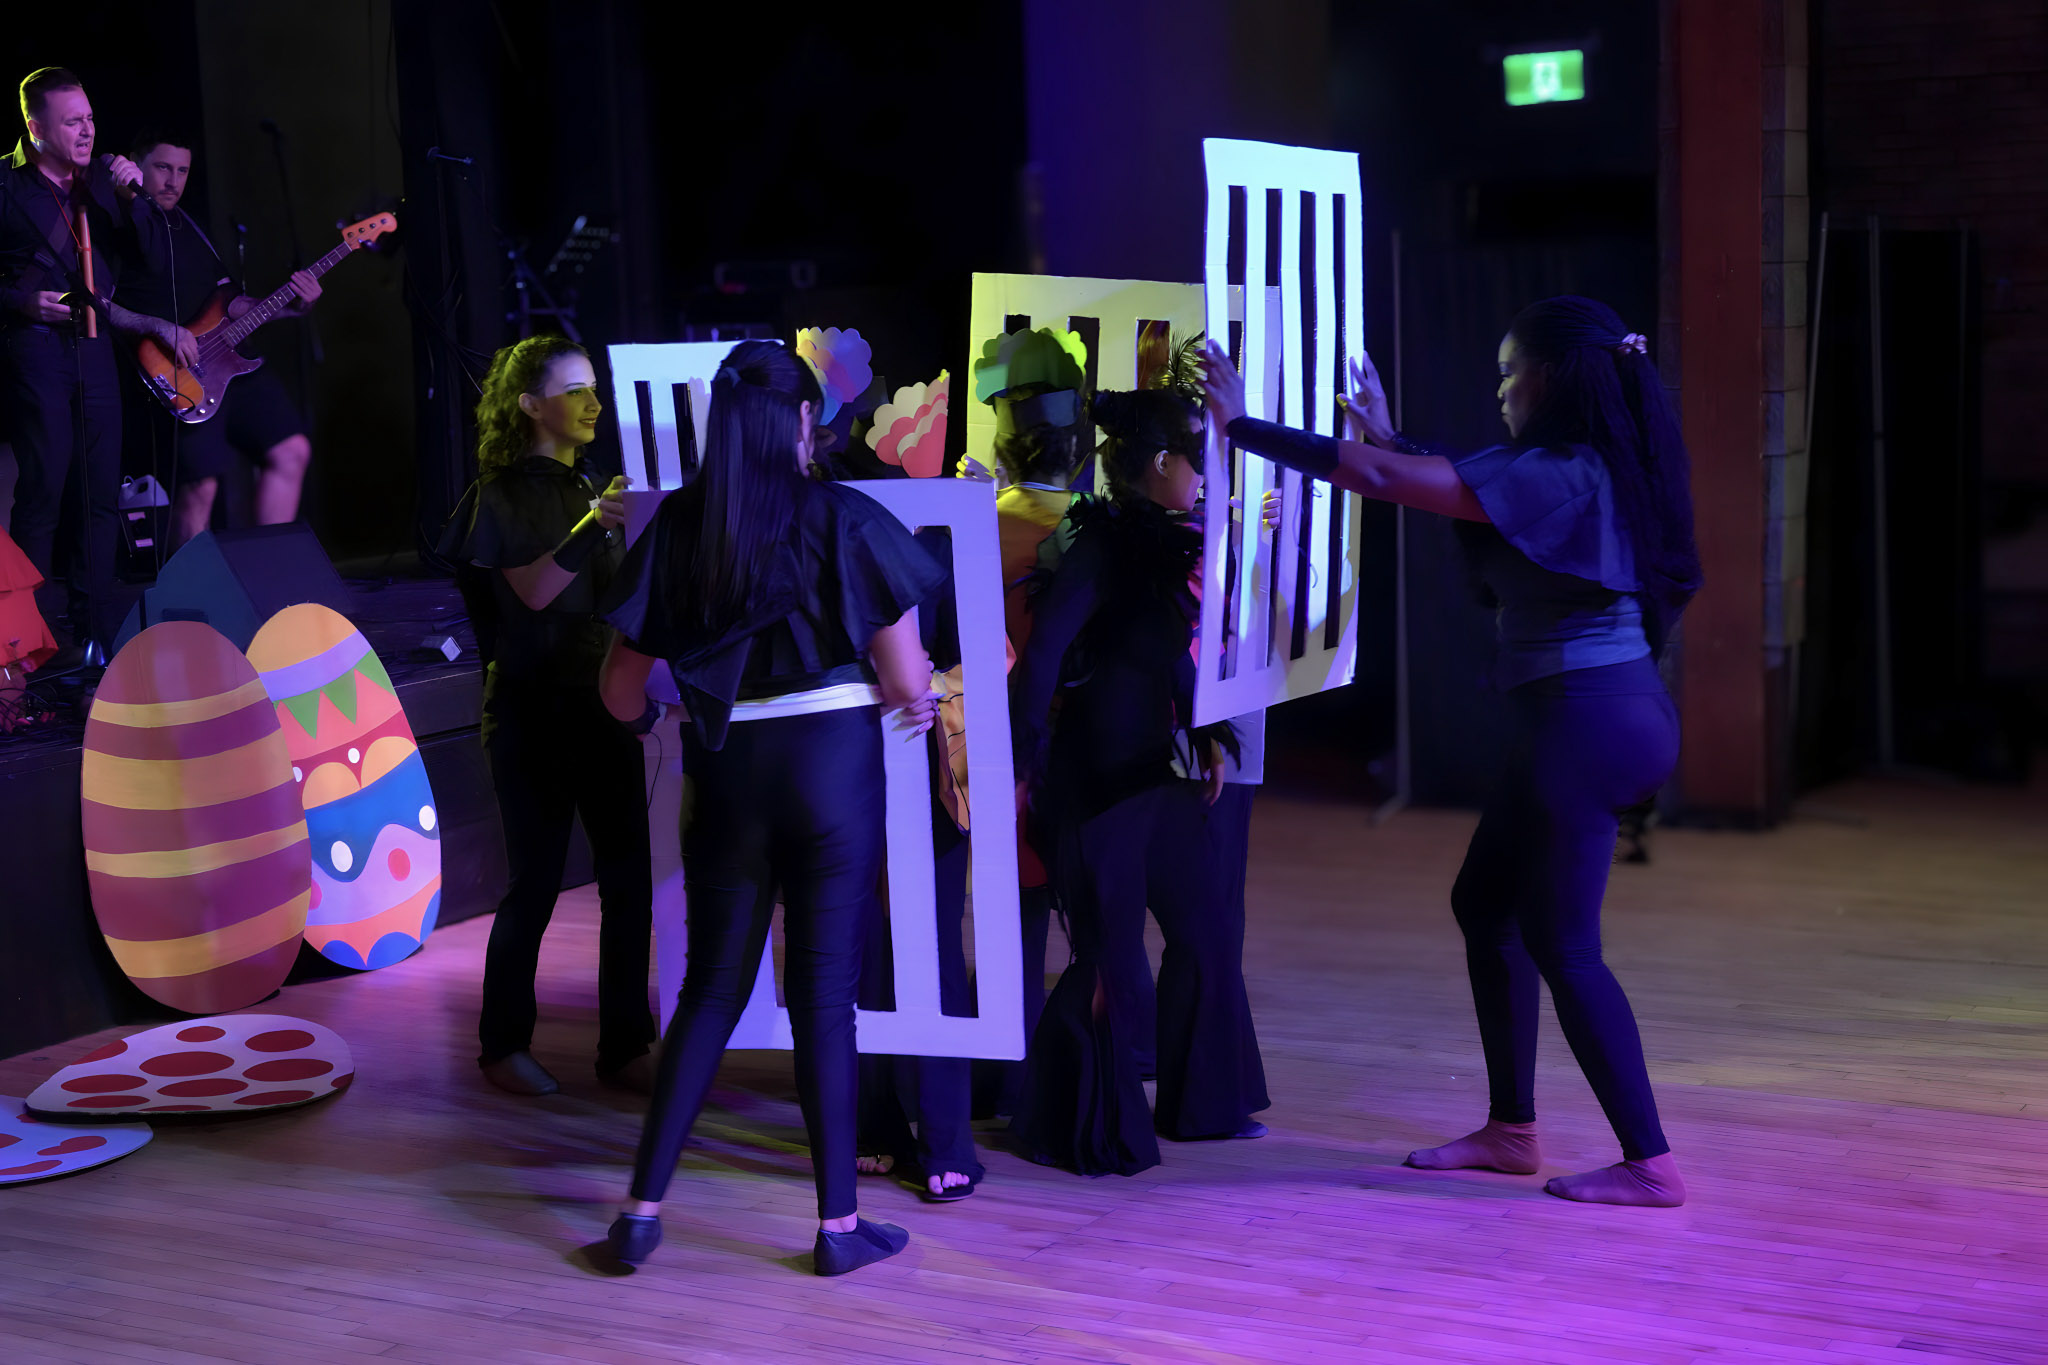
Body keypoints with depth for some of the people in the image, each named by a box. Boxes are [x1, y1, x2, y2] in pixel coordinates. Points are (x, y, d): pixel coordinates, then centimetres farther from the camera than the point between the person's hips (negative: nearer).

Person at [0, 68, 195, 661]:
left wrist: (132, 199, -1)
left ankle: (96, 626, 14)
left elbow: (144, 262, 11)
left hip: (94, 345, 6)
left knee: (101, 494, 6)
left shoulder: (103, 179, 13)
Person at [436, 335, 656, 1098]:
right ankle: (504, 1046, 14)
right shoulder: (501, 495, -6)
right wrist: (593, 526, -31)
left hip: (601, 703, 6)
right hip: (534, 710, -6)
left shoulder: (589, 488, 14)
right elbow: (533, 590, -21)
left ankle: (624, 1049, 10)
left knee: (628, 876, 2)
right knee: (536, 882, -2)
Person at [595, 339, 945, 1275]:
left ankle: (642, 1209, 14)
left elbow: (621, 693, 4)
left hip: (726, 774, 2)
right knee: (823, 994, 6)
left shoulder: (678, 526, 2)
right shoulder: (844, 519, -6)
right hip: (834, 768, -2)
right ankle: (838, 1225, 13)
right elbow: (906, 682, -6)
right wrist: (917, 699, 17)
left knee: (712, 990, 14)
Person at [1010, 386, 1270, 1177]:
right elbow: (1041, 657, -23)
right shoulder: (1101, 548, -16)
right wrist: (1027, 765, -23)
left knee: (1206, 936, 14)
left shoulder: (1165, 547, 10)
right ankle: (1082, 1132, 15)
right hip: (1098, 782, -9)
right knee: (1111, 963, -1)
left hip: (1160, 778, 9)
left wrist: (1209, 739, 17)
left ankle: (1200, 1104, 30)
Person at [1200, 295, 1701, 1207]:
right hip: (1605, 710, 10)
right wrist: (1388, 436, 35)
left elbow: (1382, 479, -19)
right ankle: (1510, 1130, 26)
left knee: (1563, 943, -2)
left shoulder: (1557, 473, -18)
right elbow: (1458, 482, 26)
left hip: (1584, 720, -10)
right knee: (1484, 903, 17)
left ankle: (1649, 1163, 5)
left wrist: (1246, 428, -13)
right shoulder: (1588, 469, 9)